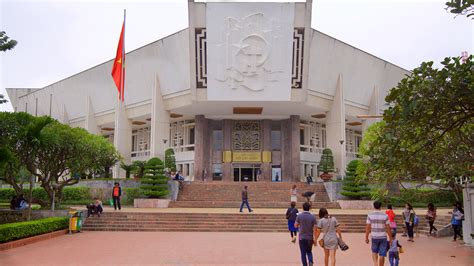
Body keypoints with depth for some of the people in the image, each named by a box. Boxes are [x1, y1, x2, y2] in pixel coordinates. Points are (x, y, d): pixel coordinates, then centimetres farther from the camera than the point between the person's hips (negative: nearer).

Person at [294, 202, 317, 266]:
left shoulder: (299, 216, -9)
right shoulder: (313, 217, -7)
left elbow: (295, 225, 0)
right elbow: (314, 229, -6)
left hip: (302, 237, -1)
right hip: (310, 237, 1)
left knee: (303, 253, 8)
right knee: (309, 252, 18)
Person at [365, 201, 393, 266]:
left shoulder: (370, 215, -6)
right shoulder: (385, 216, -7)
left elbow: (368, 227, -5)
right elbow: (388, 228, -6)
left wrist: (366, 237, 4)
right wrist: (390, 239, 2)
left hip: (374, 237, 1)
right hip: (383, 237, -1)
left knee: (374, 252, 20)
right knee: (382, 255, 6)